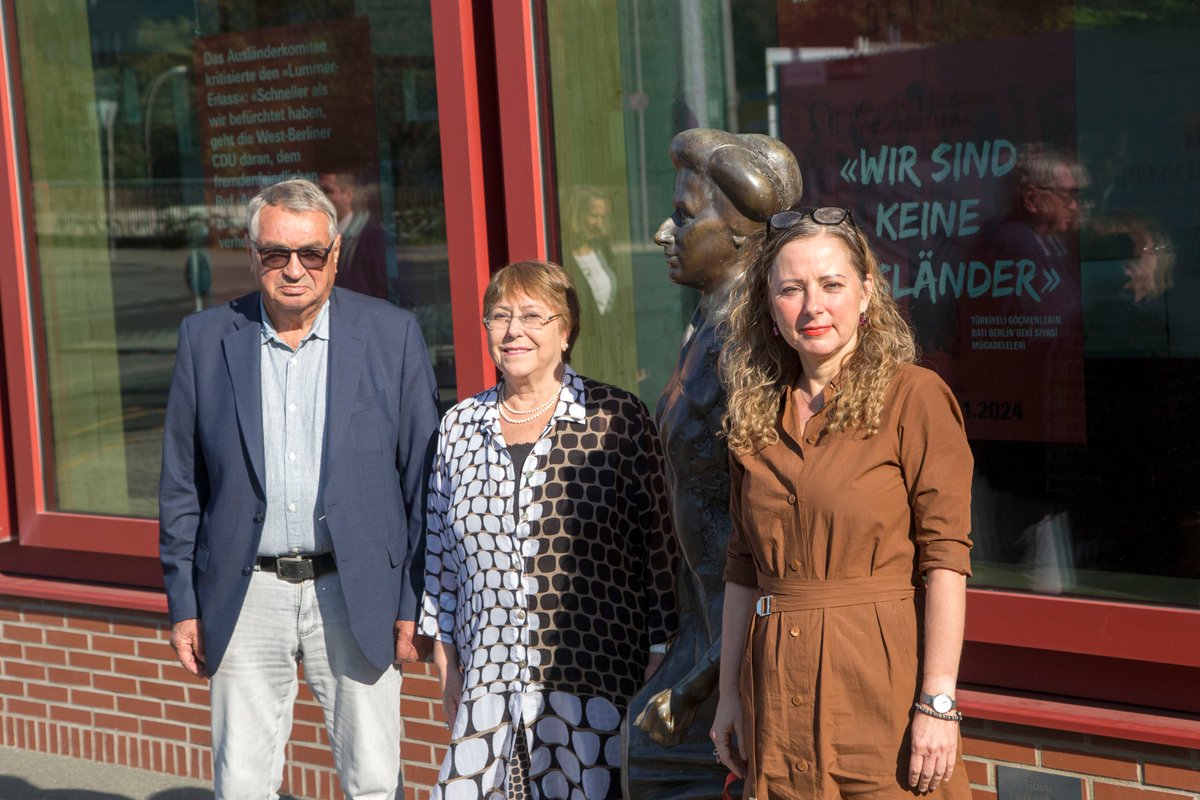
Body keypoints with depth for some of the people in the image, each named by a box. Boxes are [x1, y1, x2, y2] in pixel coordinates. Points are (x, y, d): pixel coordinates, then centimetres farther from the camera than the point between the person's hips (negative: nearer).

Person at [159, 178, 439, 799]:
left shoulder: (392, 334, 0)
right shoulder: (206, 338, 4)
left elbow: (423, 478, 2)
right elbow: (181, 484, 8)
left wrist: (414, 602, 0)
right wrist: (183, 604, 5)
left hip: (356, 593, -1)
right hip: (247, 595, 1)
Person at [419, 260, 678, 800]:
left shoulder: (615, 417, -2)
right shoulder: (460, 425, 10)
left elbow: (659, 540, 0)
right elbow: (440, 552, 16)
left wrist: (661, 652, -2)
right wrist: (446, 660, 14)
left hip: (593, 676, -3)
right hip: (488, 679, 3)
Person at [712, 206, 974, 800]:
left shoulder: (914, 398, -7)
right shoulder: (754, 415, 10)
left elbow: (945, 556, -11)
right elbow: (744, 566, 13)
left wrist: (938, 701, -16)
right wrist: (730, 693, 9)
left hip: (883, 681, -4)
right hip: (780, 689, 5)